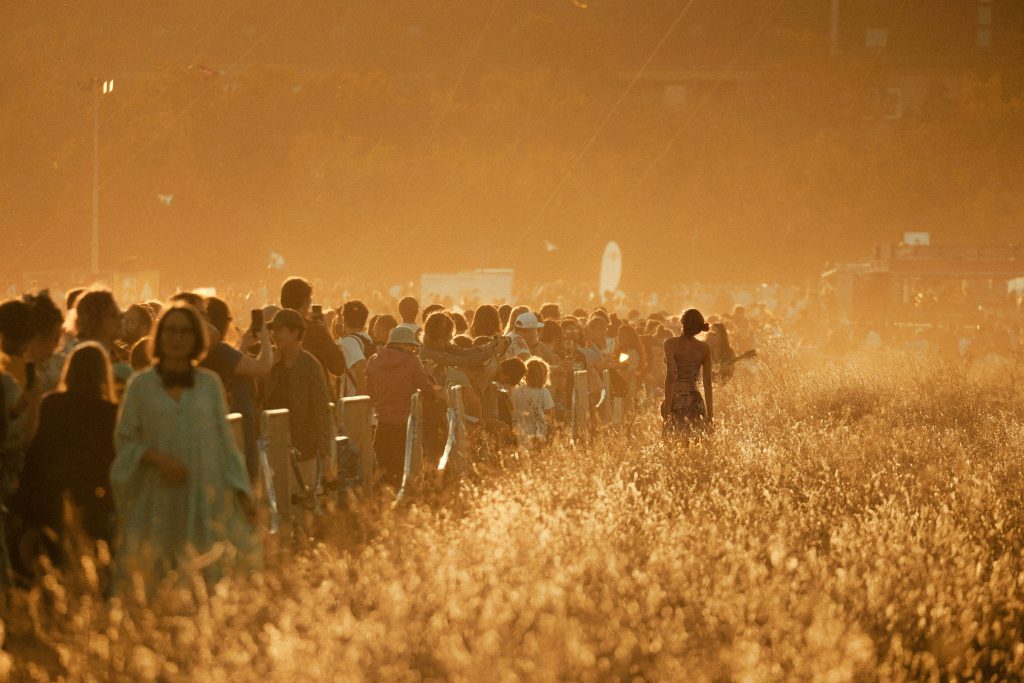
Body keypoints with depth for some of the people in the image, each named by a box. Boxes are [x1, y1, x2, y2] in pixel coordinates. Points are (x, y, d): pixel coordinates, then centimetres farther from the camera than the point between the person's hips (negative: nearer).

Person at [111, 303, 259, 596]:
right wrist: (157, 457, -13)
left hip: (205, 498, 1)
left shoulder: (209, 383, 11)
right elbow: (123, 440, 5)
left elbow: (224, 440, 12)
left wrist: (242, 491, 5)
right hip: (157, 498, -1)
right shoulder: (141, 384, 6)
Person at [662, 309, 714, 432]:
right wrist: (709, 412, 10)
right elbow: (707, 382, 6)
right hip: (695, 399, 3)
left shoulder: (671, 344, -5)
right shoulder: (705, 348, 5)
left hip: (676, 399, -3)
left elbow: (670, 375, -13)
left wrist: (667, 406, -13)